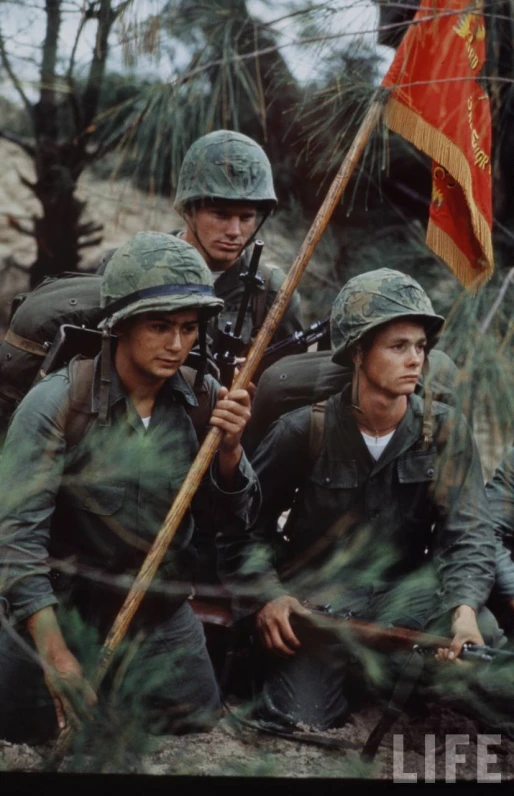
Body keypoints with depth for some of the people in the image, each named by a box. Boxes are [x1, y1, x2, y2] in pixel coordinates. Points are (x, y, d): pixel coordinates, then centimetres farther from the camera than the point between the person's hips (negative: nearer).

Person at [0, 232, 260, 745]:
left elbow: (232, 522, 0)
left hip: (164, 623, 4)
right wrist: (56, 657, -27)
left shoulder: (204, 402, -5)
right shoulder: (57, 405, -18)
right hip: (61, 619, -3)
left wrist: (229, 449, -20)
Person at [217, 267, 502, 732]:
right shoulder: (307, 431, -7)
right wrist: (266, 594, -13)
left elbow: (467, 534, -10)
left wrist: (465, 607, -28)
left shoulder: (444, 431, -3)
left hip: (404, 595, 2)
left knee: (481, 634, -27)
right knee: (303, 715, -23)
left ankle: (382, 673, 3)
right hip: (318, 599, -2)